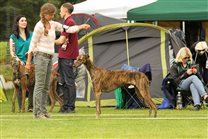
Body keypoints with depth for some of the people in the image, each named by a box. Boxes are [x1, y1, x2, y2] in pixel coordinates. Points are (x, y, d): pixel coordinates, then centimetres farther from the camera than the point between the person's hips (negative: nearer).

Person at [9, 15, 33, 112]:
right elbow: (12, 52, 1)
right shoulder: (13, 37, 6)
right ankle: (21, 107, -3)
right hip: (19, 64, -2)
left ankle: (31, 106, -6)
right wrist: (18, 61, -14)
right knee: (20, 86, -6)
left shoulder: (31, 35, 13)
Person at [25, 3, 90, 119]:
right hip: (41, 56, -8)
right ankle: (37, 112, -10)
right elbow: (33, 44, -9)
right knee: (40, 85, -10)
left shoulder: (53, 24, 12)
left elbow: (67, 29, 16)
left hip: (49, 57, 8)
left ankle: (43, 110, 10)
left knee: (46, 86, 7)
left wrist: (81, 27, 1)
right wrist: (28, 61, -10)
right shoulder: (40, 26, -10)